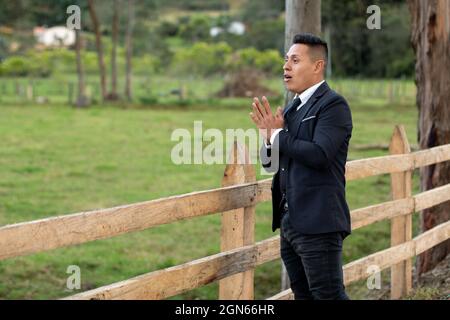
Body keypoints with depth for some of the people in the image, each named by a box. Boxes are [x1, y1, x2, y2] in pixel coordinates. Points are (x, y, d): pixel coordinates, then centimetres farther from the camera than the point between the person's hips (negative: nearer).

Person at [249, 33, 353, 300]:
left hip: (317, 224, -9)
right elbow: (272, 164, 16)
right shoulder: (292, 108, 16)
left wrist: (278, 134, -11)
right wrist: (267, 133, -4)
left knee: (329, 295, -6)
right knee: (303, 295, 14)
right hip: (291, 222, 9)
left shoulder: (333, 105, -10)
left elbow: (319, 154, -24)